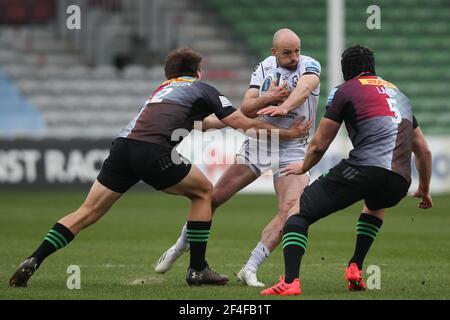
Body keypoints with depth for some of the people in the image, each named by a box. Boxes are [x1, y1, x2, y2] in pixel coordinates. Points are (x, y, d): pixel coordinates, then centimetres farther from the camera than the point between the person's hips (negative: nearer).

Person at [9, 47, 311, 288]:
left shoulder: (164, 88, 35)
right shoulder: (202, 89, 16)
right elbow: (242, 123, 13)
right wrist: (286, 133, 23)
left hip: (122, 145, 6)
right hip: (152, 150, -6)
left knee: (88, 212, 9)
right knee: (203, 191, 16)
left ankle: (32, 262, -5)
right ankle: (198, 269, 14)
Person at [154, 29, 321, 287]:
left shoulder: (310, 66, -10)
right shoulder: (265, 68, 1)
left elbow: (304, 88, -33)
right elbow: (245, 110, -3)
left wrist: (284, 106, -53)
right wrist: (268, 98, -24)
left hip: (294, 147, -2)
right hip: (258, 140, 2)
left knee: (290, 212, -20)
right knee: (215, 197, 0)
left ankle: (250, 270, -13)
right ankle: (180, 248, 21)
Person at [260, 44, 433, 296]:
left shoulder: (345, 90, 13)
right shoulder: (398, 93, 30)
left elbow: (319, 145, 14)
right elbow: (424, 150, 35)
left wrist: (303, 167, 36)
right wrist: (425, 190, 50)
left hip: (364, 169, -5)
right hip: (400, 183, 5)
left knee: (298, 215, 3)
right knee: (376, 206, 41)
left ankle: (291, 280, -21)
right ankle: (355, 269, 23)